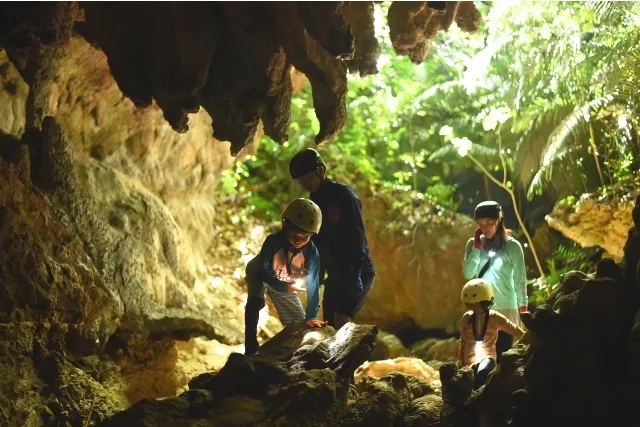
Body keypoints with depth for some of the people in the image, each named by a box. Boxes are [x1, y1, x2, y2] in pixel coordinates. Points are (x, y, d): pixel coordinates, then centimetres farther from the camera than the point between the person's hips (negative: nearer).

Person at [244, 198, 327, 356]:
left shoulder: (312, 253, -30)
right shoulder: (273, 241, -37)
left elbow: (313, 285, -26)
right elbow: (262, 271, -35)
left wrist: (311, 316, -33)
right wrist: (285, 287, -49)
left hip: (286, 284, 4)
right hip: (260, 275, -3)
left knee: (299, 323, 1)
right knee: (255, 301, -33)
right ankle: (251, 349, -29)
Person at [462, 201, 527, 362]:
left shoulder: (512, 246, -4)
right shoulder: (473, 243, 5)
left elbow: (520, 280, -1)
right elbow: (467, 274, -5)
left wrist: (523, 307, -1)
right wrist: (477, 247, -10)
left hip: (506, 309, -3)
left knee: (503, 354, -1)